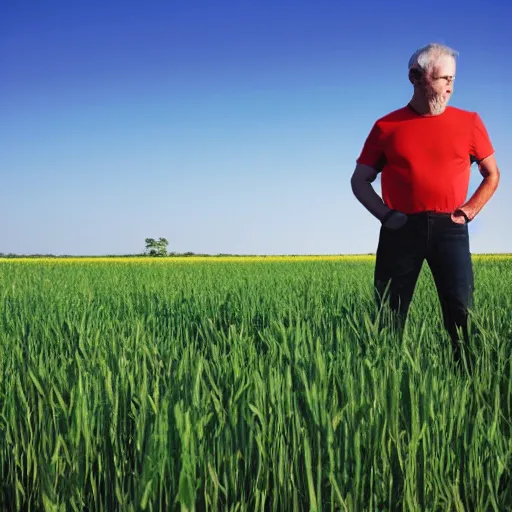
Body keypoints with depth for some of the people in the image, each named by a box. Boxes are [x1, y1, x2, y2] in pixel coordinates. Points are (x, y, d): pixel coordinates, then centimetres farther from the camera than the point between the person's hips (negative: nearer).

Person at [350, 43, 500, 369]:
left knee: (462, 312, -4)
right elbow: (360, 180, 11)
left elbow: (492, 175, 17)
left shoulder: (469, 122, 7)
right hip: (401, 229, 0)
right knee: (389, 317, 4)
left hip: (449, 228, 0)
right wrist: (384, 214, -5)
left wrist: (469, 211, 2)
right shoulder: (387, 127, 5)